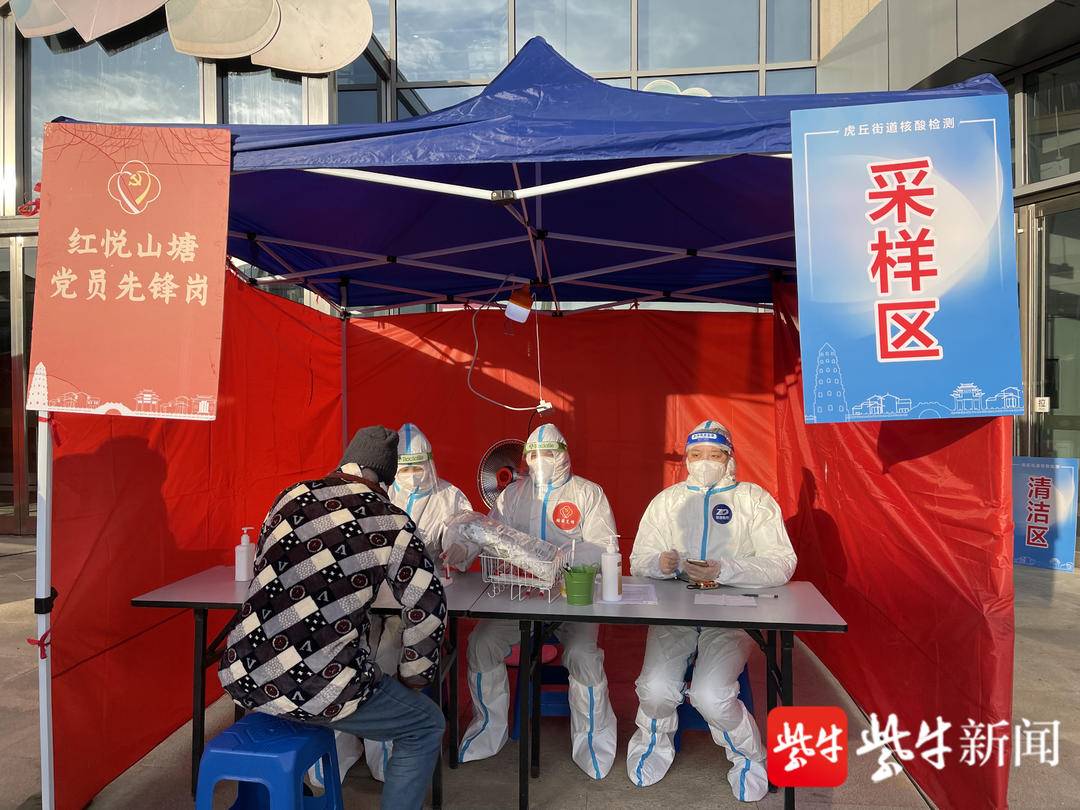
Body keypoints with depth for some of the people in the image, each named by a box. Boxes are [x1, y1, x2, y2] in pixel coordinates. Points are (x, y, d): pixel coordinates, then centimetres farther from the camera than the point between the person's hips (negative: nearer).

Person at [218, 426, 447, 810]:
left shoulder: (292, 496, 9)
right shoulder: (389, 521, -5)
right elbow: (428, 608, -6)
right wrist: (412, 676, 9)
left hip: (243, 674, 6)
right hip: (314, 686, -6)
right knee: (426, 727, 17)